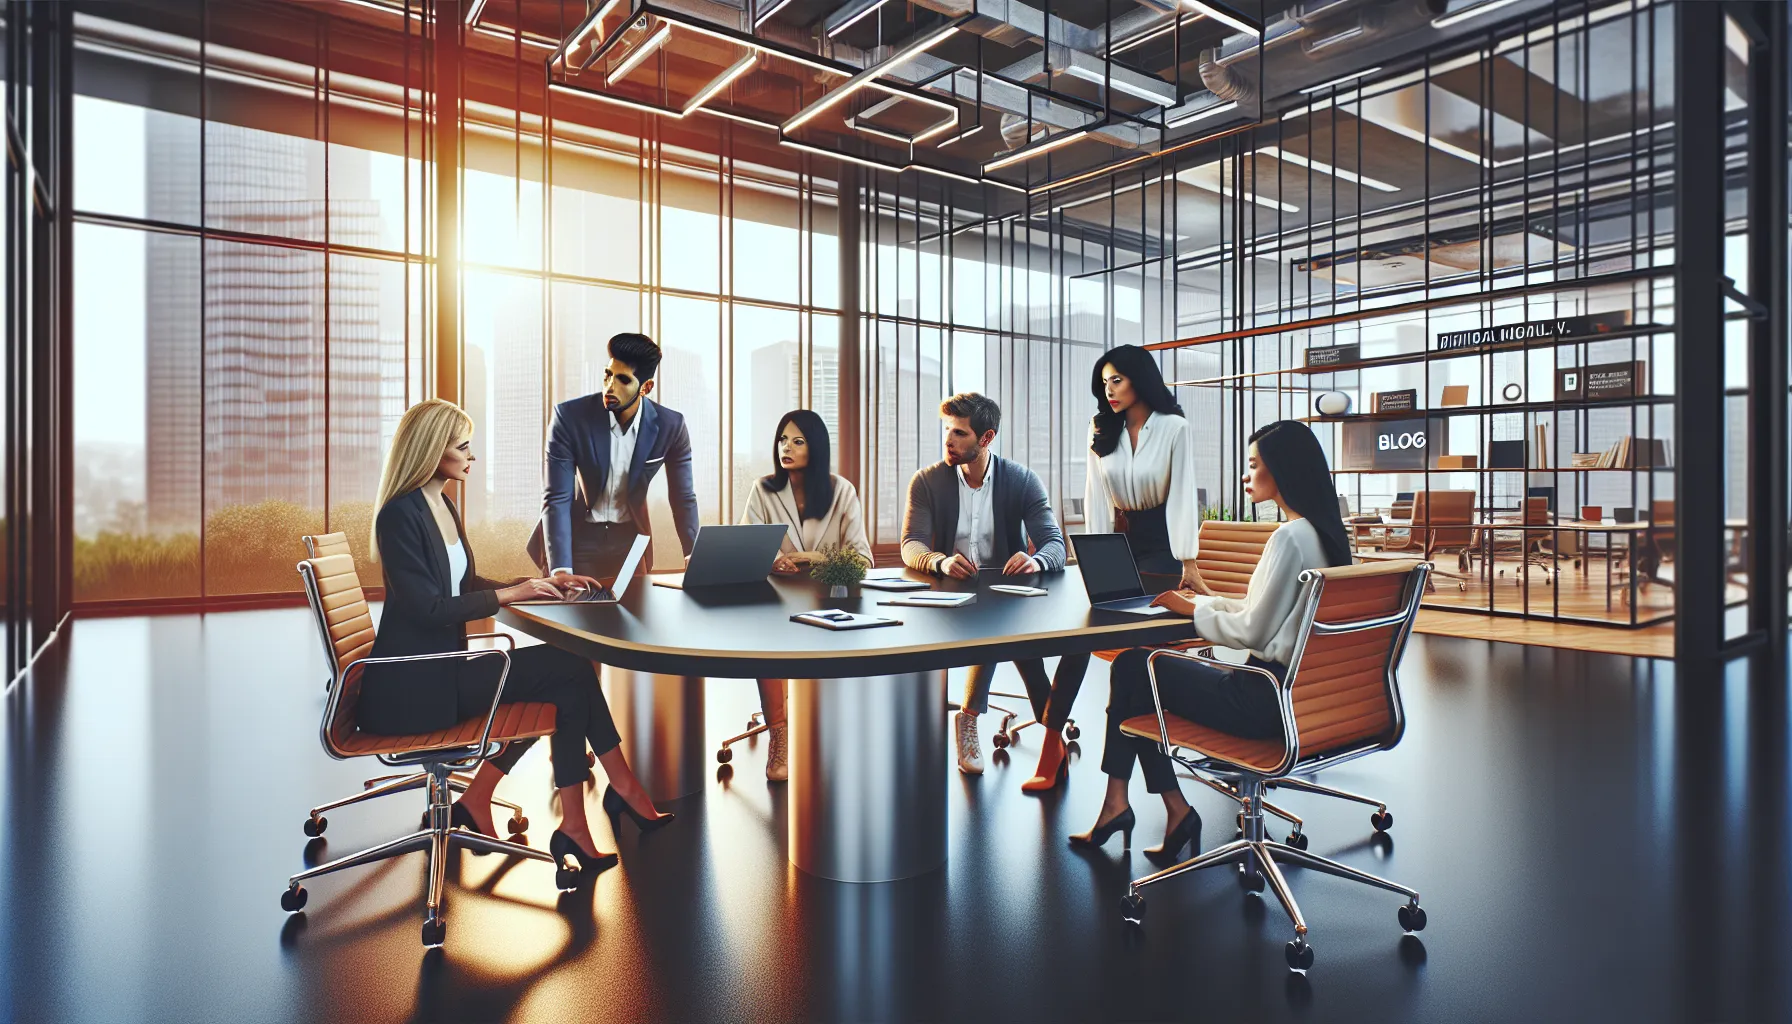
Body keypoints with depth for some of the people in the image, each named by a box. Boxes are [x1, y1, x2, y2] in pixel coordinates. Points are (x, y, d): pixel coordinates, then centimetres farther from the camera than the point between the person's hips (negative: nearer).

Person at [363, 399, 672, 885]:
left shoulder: (443, 507, 13)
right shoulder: (400, 516, -16)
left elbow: (467, 584, 19)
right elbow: (428, 609, -22)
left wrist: (541, 585, 7)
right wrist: (510, 594, -18)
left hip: (442, 667, 9)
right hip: (413, 687, -9)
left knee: (568, 676, -8)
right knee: (569, 672, -17)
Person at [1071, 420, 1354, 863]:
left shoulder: (1289, 538, -21)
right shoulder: (1322, 532, 9)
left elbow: (1253, 631, -20)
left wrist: (1194, 609, -6)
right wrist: (1207, 601, 11)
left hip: (1265, 698, -9)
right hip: (1296, 688, 9)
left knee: (1133, 669, 4)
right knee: (1139, 669, 13)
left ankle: (1117, 803, 16)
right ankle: (1174, 811, 14)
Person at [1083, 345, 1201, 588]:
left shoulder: (1174, 427, -11)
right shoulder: (1101, 430, -2)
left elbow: (1182, 496, -14)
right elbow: (1095, 496, -3)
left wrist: (1188, 563, -17)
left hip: (1162, 540, -3)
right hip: (1120, 538, 3)